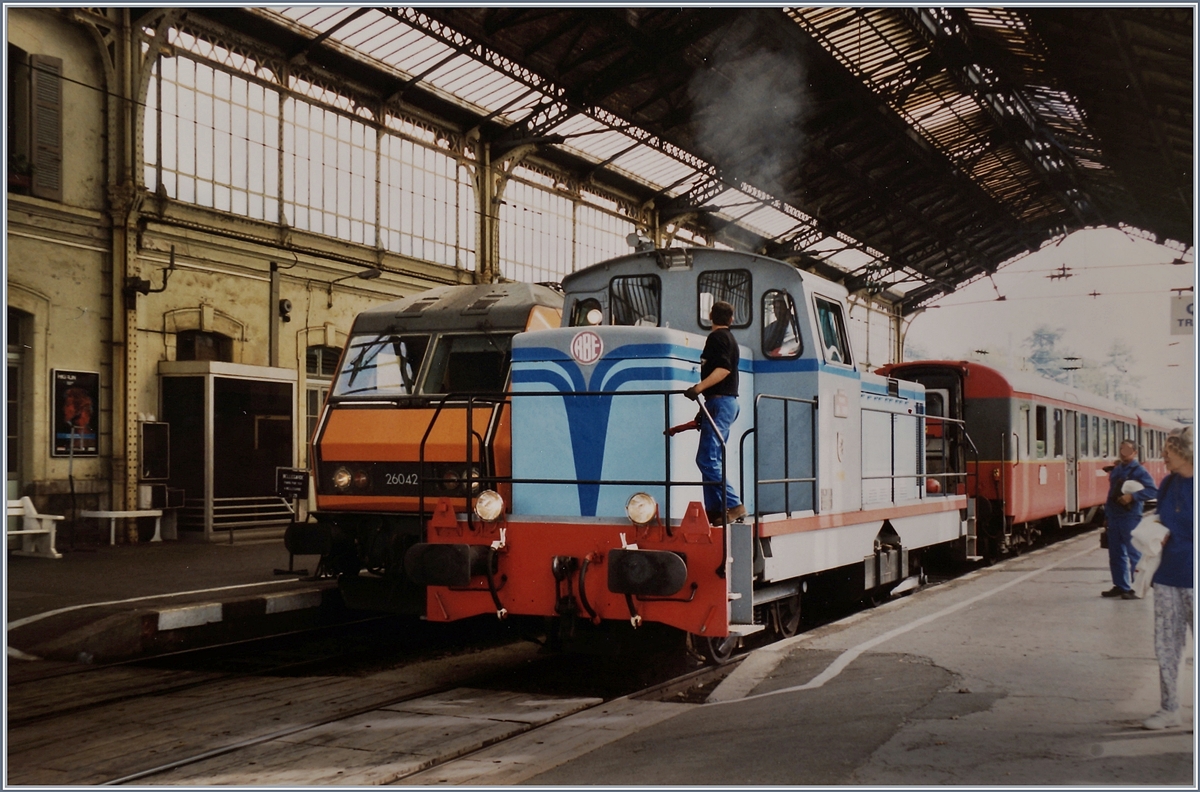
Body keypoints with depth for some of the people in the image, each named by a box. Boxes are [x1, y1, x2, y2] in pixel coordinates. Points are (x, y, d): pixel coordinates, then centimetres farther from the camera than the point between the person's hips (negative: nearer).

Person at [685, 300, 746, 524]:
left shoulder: (717, 337, -7)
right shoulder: (730, 338, 21)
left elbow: (723, 369, -21)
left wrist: (699, 387, -28)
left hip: (720, 402, -10)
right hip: (729, 401, 10)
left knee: (707, 460, -14)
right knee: (711, 460, 9)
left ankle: (733, 505, -18)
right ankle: (714, 510, 8)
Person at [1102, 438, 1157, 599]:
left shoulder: (1139, 471, -8)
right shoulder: (1116, 469, 15)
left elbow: (1152, 491, -18)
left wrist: (1132, 496, -26)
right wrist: (1107, 512, 17)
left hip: (1130, 518, -8)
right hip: (1114, 517, 8)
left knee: (1134, 555, -4)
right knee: (1116, 554, 12)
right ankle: (1121, 586, 20)